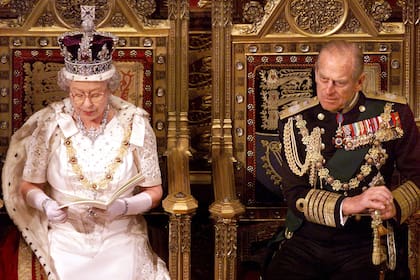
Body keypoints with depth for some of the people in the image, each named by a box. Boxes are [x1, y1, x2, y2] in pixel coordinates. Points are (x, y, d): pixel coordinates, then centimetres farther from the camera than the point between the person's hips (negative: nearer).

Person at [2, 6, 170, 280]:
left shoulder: (135, 124, -5)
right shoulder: (49, 124, -4)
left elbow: (154, 191, 1)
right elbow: (28, 186, 4)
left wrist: (124, 206, -18)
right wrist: (45, 204, -17)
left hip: (121, 238, 0)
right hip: (67, 239, 0)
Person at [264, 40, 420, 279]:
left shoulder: (392, 113, 0)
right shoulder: (295, 121, 0)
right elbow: (295, 194, -5)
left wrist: (394, 205, -16)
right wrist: (349, 205, -21)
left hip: (363, 244, 0)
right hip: (304, 240, 1)